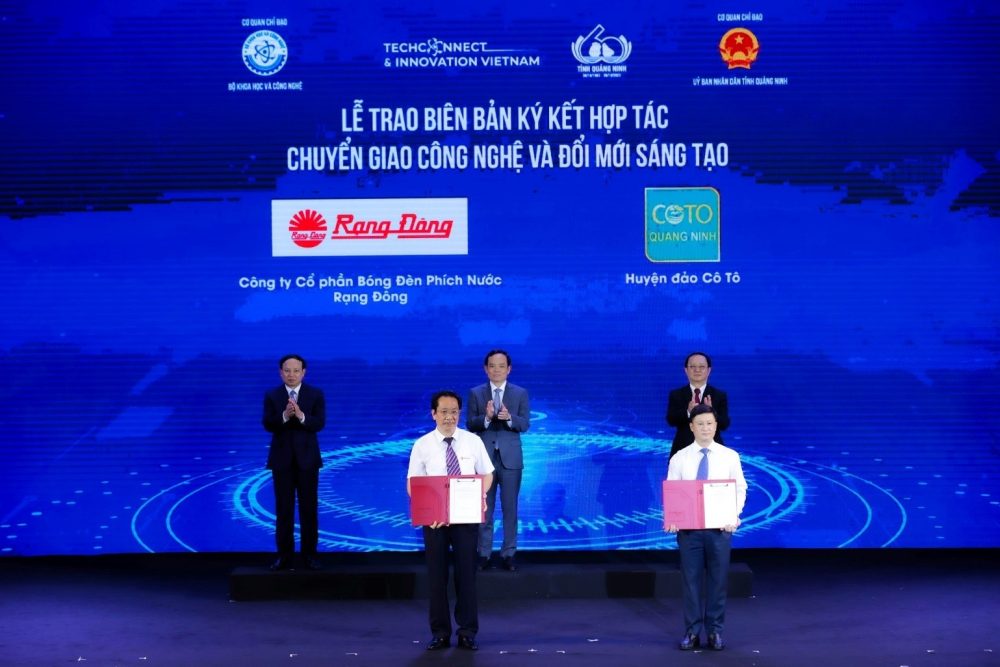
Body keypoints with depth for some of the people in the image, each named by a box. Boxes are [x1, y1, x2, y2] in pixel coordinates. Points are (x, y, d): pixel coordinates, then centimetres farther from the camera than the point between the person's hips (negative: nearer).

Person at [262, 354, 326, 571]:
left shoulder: (316, 394, 1)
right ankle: (285, 556, 7)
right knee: (283, 509, 3)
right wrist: (284, 416, -28)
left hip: (307, 458, 0)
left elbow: (319, 423, -10)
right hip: (282, 458, 0)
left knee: (309, 508, 3)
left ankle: (309, 555, 10)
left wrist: (301, 416, -27)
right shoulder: (272, 395, 2)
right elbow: (267, 424, -10)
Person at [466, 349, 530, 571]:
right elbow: (470, 425, -3)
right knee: (484, 508, 5)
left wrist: (509, 417, -24)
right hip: (483, 457, 0)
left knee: (510, 508, 3)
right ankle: (484, 554, 12)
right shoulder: (475, 393, 4)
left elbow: (525, 424, -4)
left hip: (510, 458, 0)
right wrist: (486, 417, -23)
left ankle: (508, 554, 10)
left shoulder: (521, 393, 4)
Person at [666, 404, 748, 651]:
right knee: (691, 579, 4)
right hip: (688, 527, 0)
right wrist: (671, 519, -16)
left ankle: (715, 631, 16)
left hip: (720, 527, 0)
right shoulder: (679, 458, 1)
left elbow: (740, 489, 0)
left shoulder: (730, 456, 2)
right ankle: (692, 631, 14)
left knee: (718, 580, 5)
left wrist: (734, 517, -15)